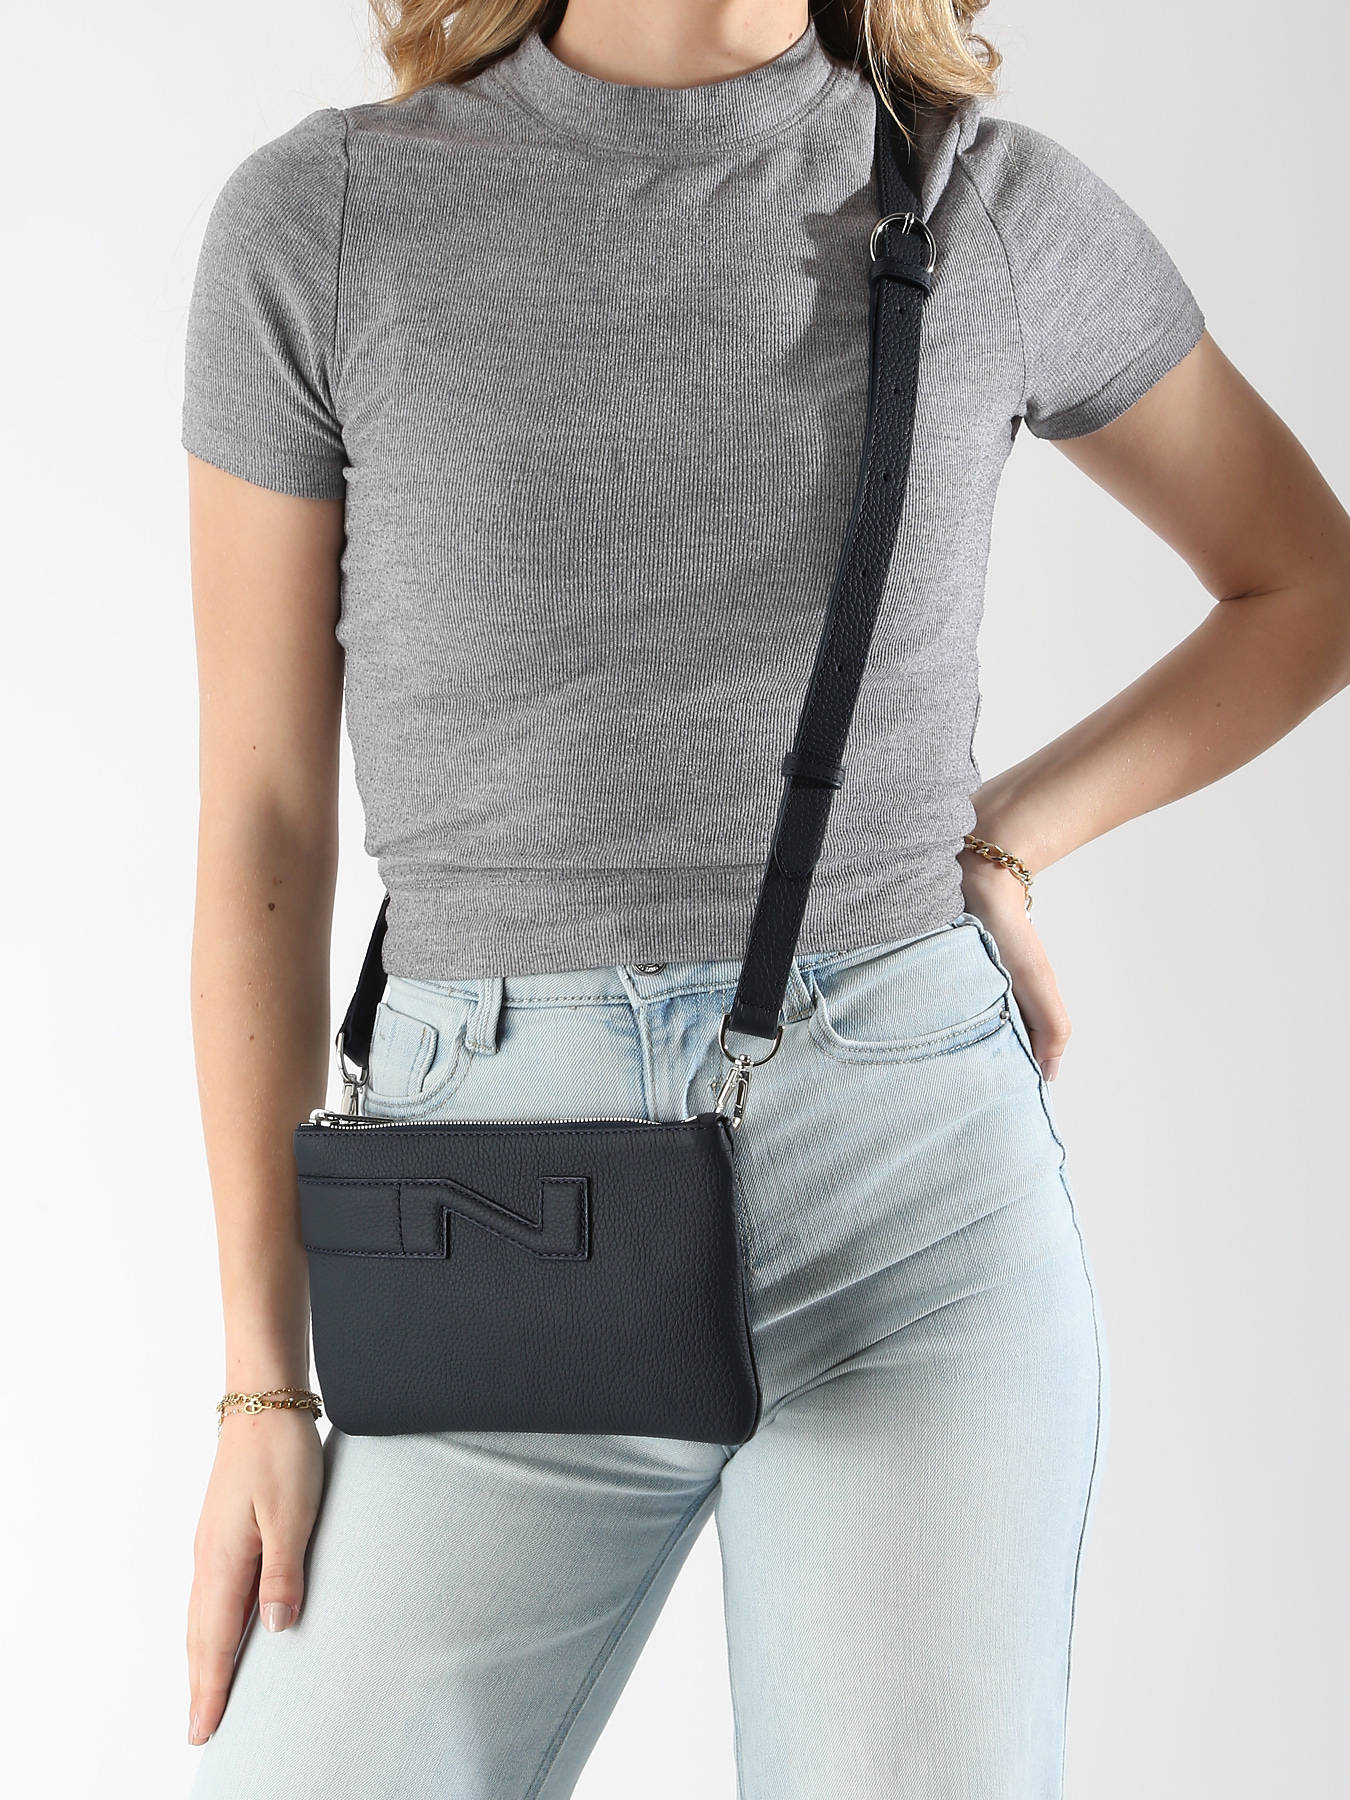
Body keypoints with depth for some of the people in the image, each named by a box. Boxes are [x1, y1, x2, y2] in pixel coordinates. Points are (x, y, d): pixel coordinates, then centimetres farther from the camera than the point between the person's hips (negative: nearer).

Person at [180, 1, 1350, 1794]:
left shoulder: (1003, 205, 3)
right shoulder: (319, 218, 0)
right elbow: (263, 819, 1)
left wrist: (998, 847, 3)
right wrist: (261, 1381, 0)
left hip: (914, 1193, 0)